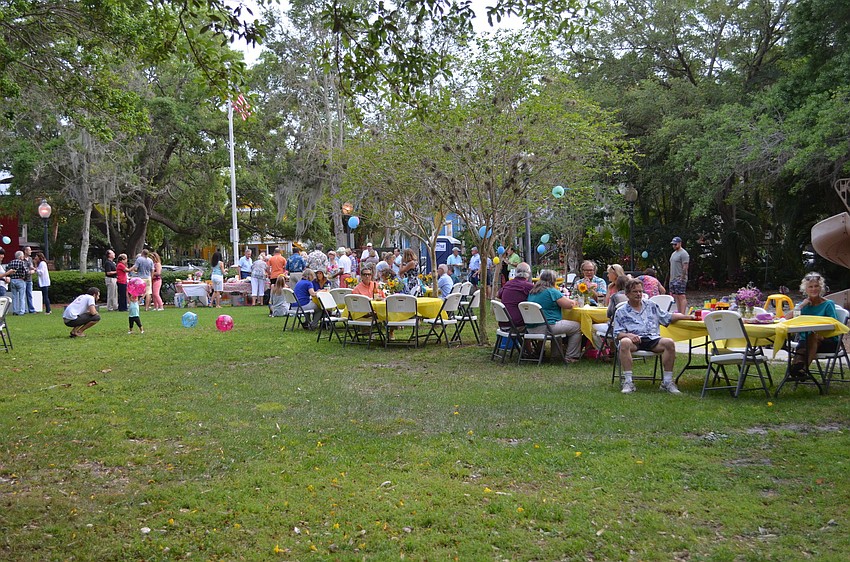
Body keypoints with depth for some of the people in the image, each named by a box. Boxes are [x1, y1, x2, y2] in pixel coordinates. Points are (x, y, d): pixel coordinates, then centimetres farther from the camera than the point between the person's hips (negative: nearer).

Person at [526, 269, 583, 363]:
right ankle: (570, 357, 4)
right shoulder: (552, 291, -10)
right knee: (577, 327, 4)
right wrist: (573, 302, 17)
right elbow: (569, 304, -7)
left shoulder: (532, 292, 15)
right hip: (546, 327, -9)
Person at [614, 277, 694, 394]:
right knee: (624, 343, -37)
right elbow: (617, 334, 5)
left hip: (653, 340, 3)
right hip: (635, 340, -3)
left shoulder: (651, 306, 22)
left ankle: (667, 382, -22)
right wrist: (629, 335, -17)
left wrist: (688, 317, 14)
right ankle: (628, 382, -36)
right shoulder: (621, 312, 11)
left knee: (669, 343, -28)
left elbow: (668, 317, 23)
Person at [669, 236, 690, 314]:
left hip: (680, 279, -10)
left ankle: (682, 314, -15)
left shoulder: (683, 254, -9)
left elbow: (685, 267, -16)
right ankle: (679, 313, 11)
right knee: (675, 296, 8)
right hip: (673, 279, 10)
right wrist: (670, 278, 18)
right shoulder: (673, 253, 20)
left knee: (681, 296, -12)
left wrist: (682, 278, -20)